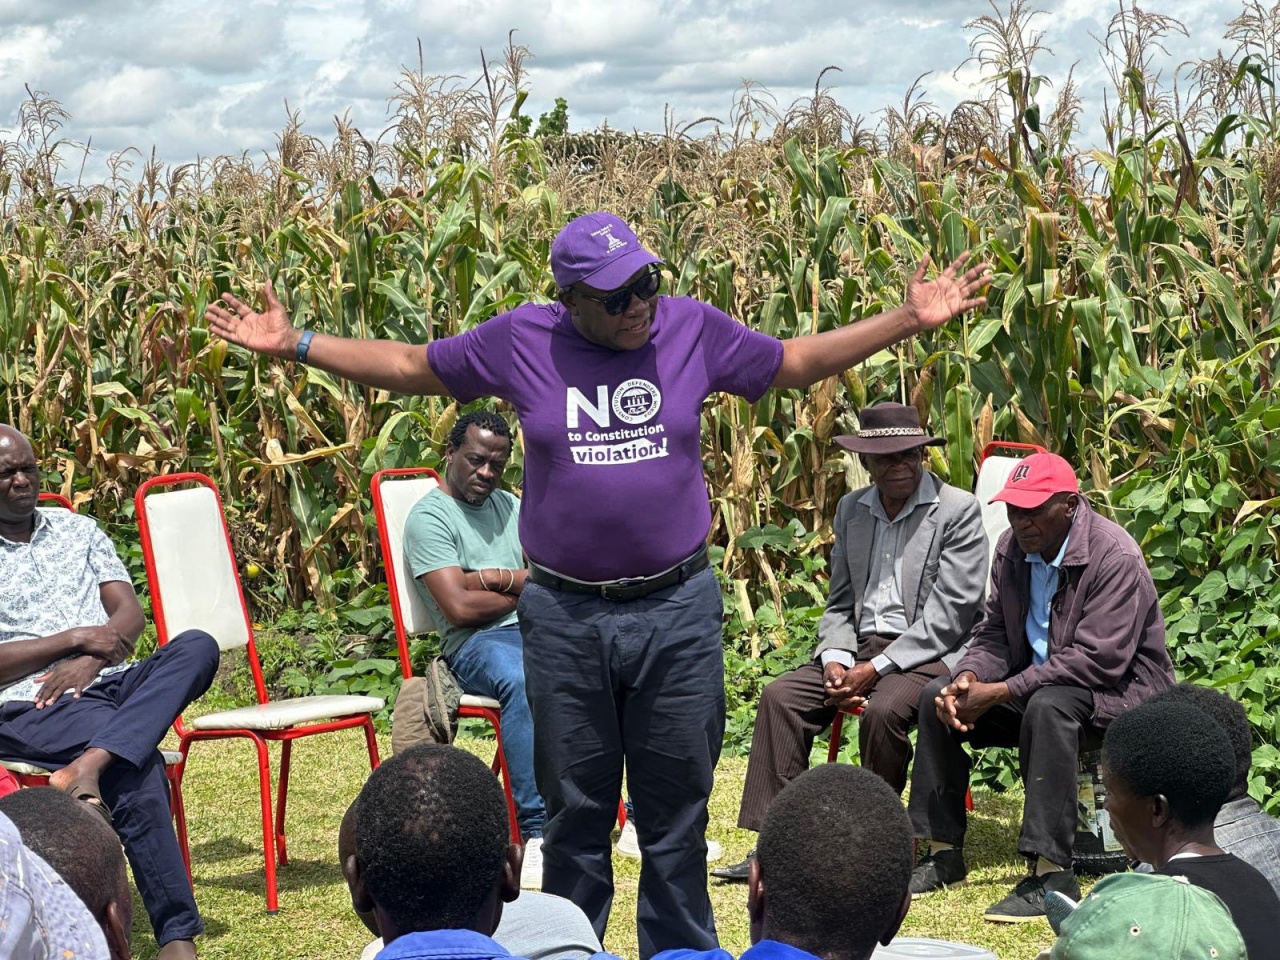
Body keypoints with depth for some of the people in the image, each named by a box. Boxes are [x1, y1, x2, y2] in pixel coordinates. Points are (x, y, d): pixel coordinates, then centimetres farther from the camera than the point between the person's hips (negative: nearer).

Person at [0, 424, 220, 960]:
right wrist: (75, 639, -10)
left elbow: (129, 613, 11)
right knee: (138, 764, -33)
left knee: (196, 647, -26)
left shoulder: (77, 530, 21)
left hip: (109, 684, 5)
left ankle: (83, 771, -42)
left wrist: (90, 661, -9)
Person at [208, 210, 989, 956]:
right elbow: (409, 366, 9)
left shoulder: (694, 329, 1)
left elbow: (800, 361, 12)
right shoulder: (520, 340, -1)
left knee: (677, 807, 10)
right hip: (566, 617, 0)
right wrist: (296, 345, 4)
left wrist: (912, 318, 8)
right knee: (575, 811, 12)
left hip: (679, 613, 0)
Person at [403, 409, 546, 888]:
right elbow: (460, 607, -12)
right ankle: (536, 833, -40)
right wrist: (525, 592, 3)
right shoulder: (429, 517, 1)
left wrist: (500, 578, -6)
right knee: (522, 682, -40)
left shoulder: (510, 507, 23)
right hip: (476, 643, -6)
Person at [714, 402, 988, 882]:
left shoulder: (958, 510, -6)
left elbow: (948, 615, -13)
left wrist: (875, 669, -18)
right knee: (780, 695, -15)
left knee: (883, 710, -34)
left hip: (931, 652, -6)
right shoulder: (850, 510, 13)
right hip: (861, 646, 6)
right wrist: (835, 661, -6)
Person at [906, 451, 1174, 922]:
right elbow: (995, 633, 8)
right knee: (937, 696, -6)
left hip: (1116, 687, -8)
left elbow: (1096, 660, -27)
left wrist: (999, 693, -27)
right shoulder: (1012, 548, 0)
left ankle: (1051, 873, -37)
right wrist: (968, 678, -16)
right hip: (1038, 680, 8)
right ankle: (943, 852, -1)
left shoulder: (1116, 559, -22)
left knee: (1048, 705, -38)